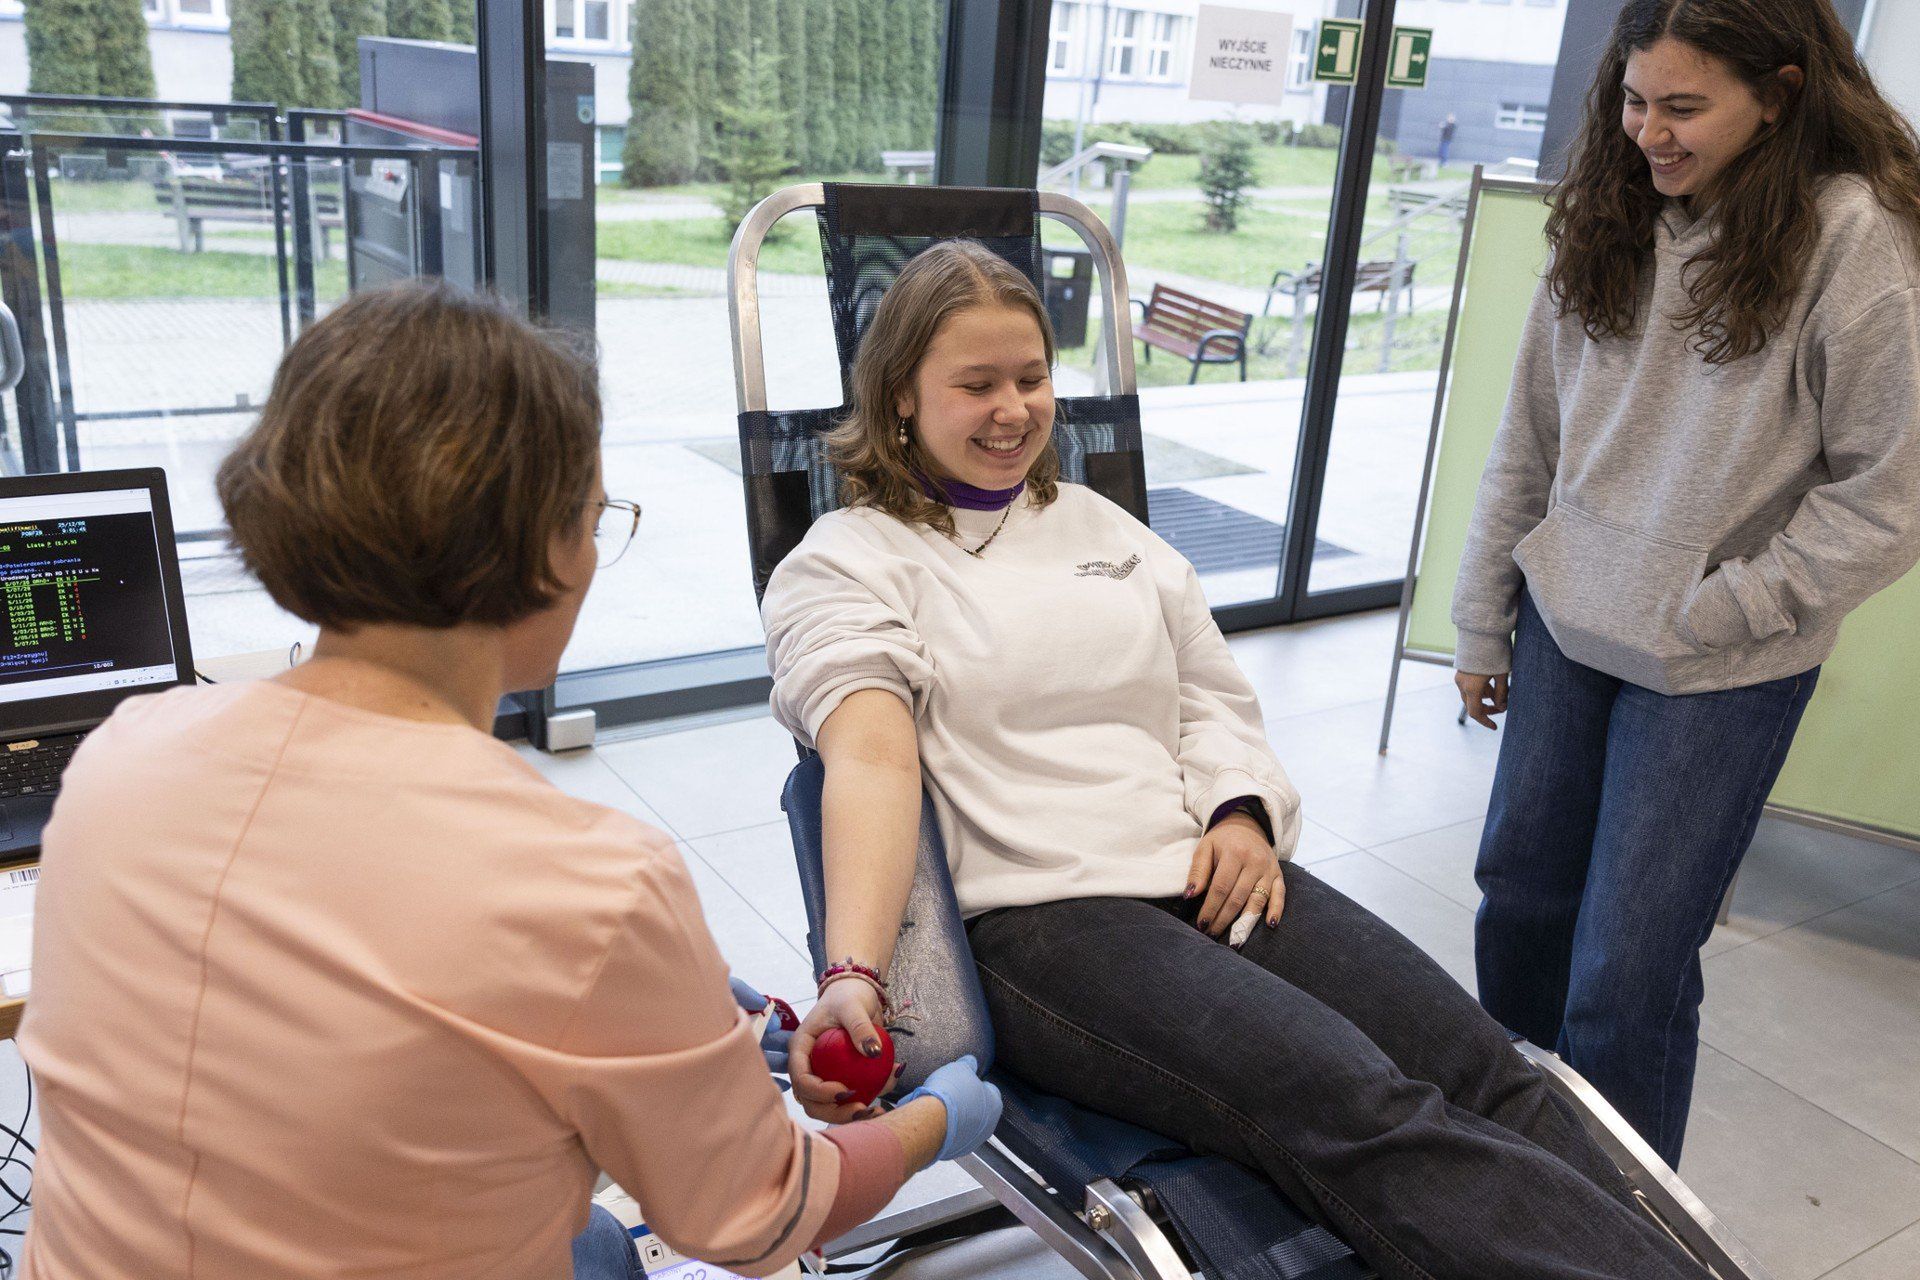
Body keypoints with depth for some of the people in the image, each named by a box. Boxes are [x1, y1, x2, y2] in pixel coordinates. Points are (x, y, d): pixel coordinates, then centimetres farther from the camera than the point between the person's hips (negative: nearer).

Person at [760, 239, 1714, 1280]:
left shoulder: (1101, 525, 23)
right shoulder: (844, 562, 5)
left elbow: (1213, 695, 23)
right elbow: (871, 758, -12)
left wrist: (1244, 811, 1)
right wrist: (852, 980, -27)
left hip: (1220, 871, 6)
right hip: (1044, 912, -5)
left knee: (1481, 1070, -17)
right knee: (1363, 1114, -27)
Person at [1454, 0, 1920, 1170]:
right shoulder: (1611, 224, 3)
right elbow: (1529, 440, 7)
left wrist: (1715, 612, -13)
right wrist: (1483, 625, 9)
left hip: (1720, 674, -5)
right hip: (1566, 629, 5)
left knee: (1627, 969, -1)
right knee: (1518, 896, 15)